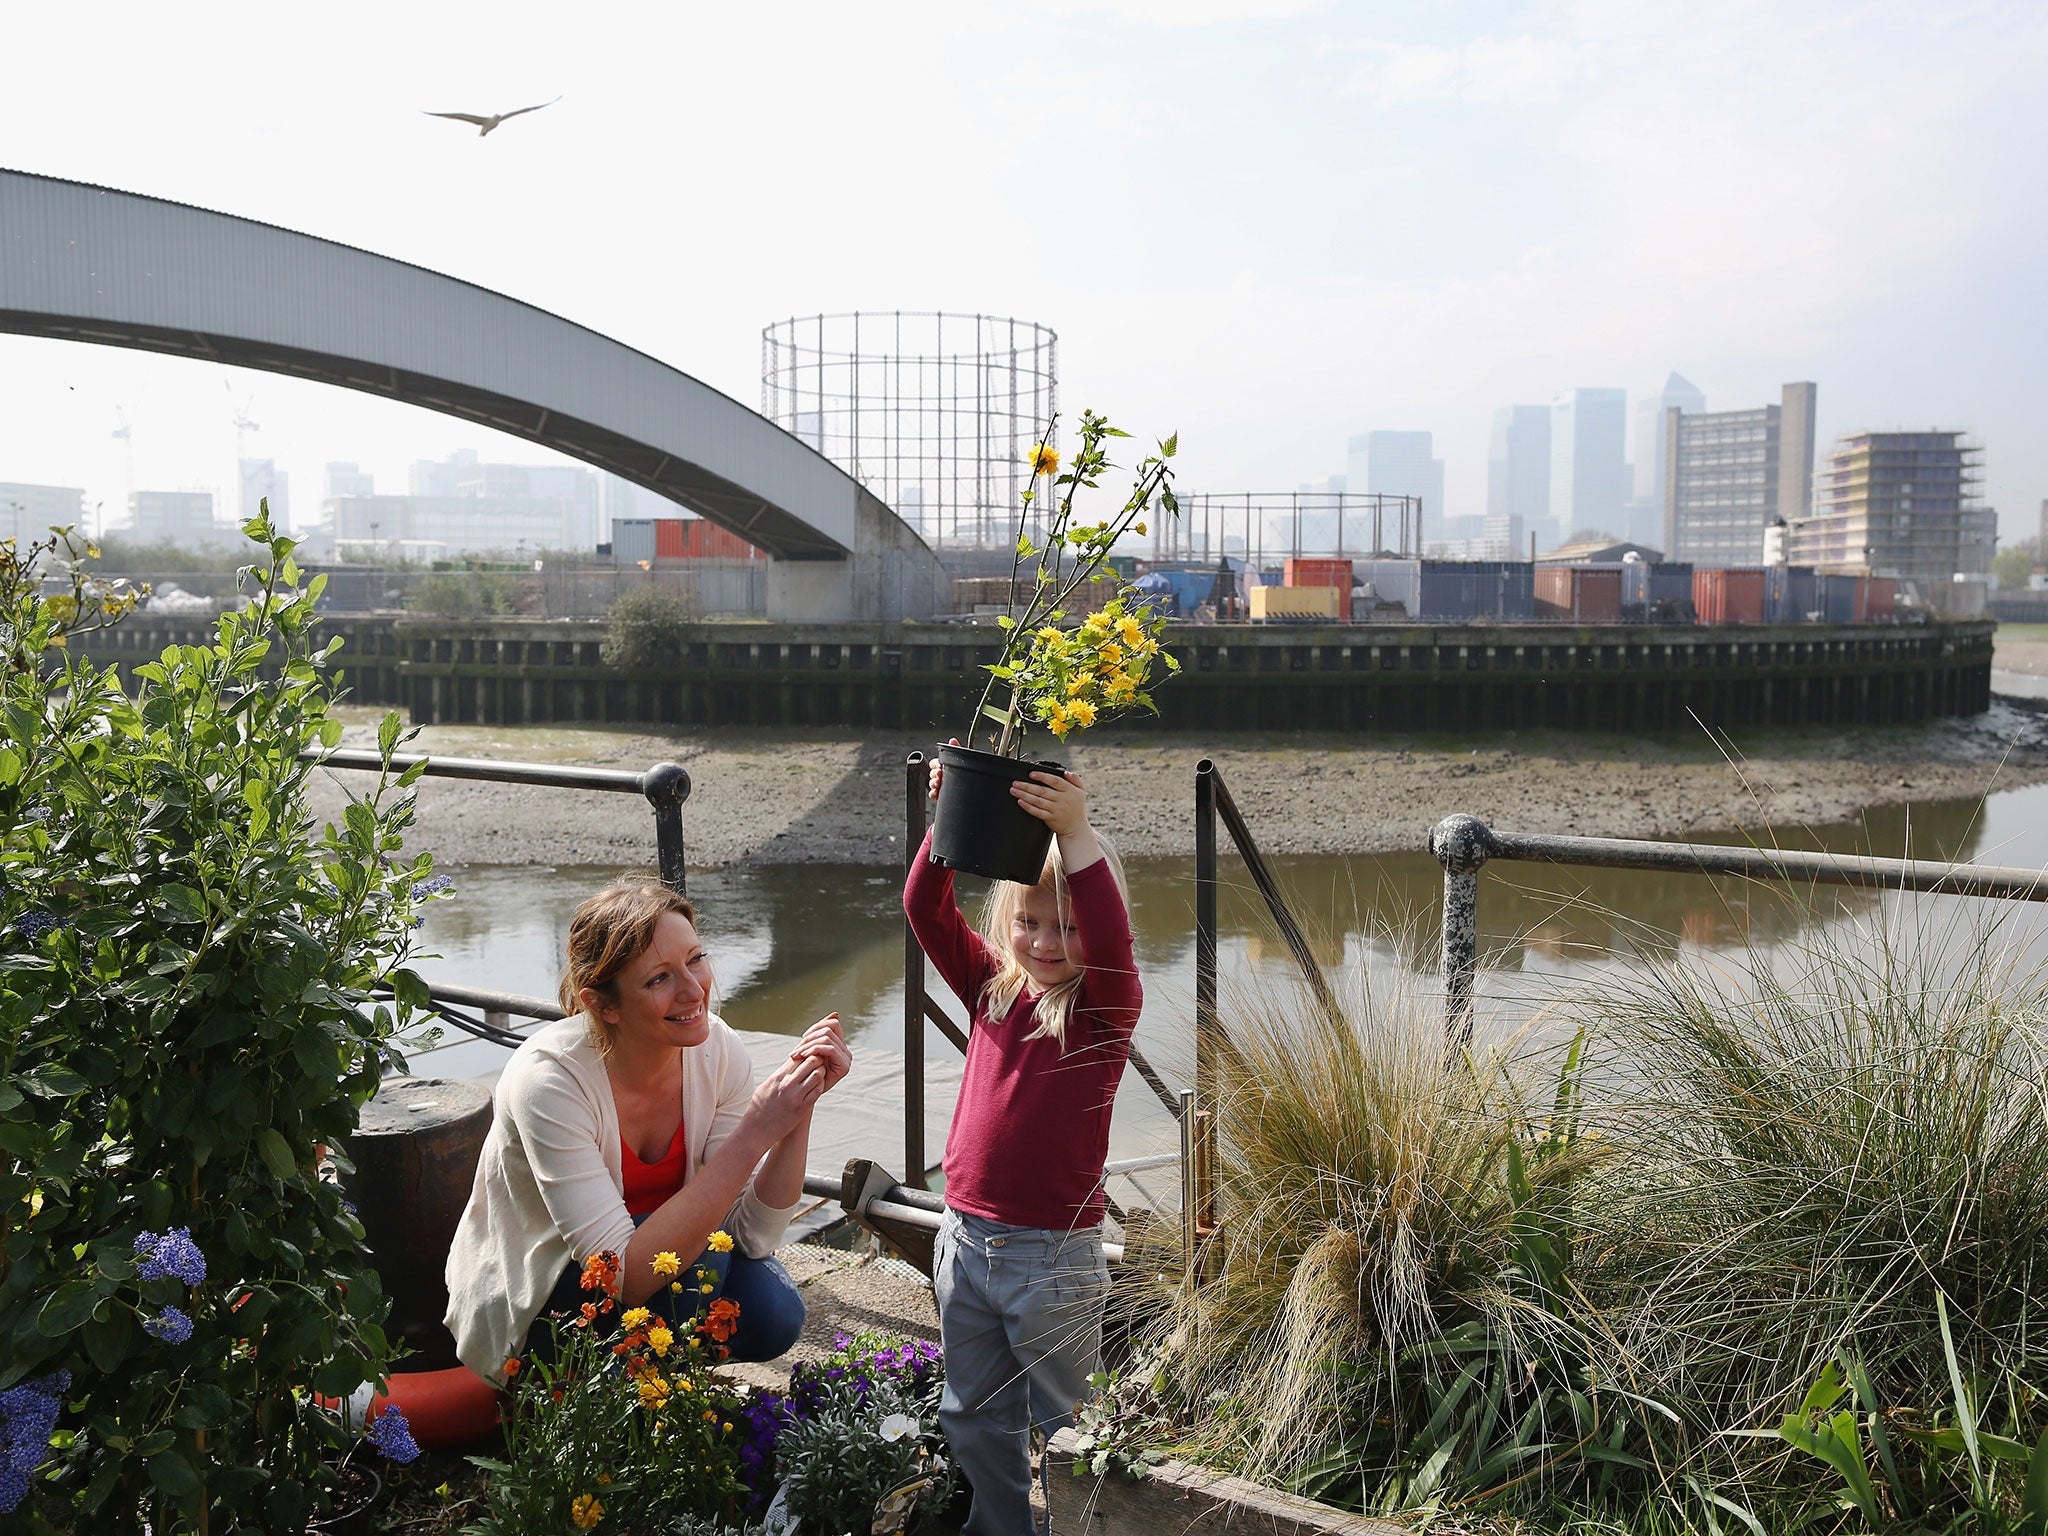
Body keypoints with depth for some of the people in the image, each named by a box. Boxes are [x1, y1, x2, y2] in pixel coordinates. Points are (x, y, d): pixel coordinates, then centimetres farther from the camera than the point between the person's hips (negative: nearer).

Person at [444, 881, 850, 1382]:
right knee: (699, 1249, -29)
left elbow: (753, 1235, -15)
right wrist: (753, 1135, -40)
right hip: (528, 1310, -5)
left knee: (772, 1314, -21)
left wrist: (799, 1110, -29)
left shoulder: (717, 1049, -15)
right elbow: (625, 1276, -36)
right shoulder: (549, 1079, -30)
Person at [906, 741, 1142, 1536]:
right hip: (965, 1237, 5)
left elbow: (1110, 939, -31)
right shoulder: (992, 987, 2)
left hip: (1055, 1254, -5)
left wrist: (1077, 835, -40)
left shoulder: (1106, 1005, -10)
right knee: (974, 1419, 21)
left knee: (1065, 1425, 11)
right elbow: (925, 909, -7)